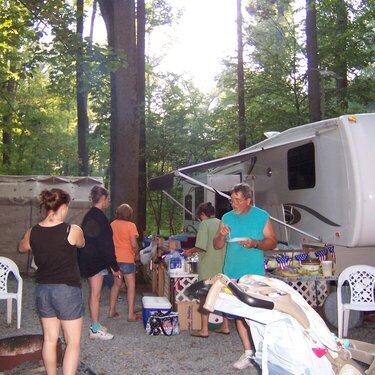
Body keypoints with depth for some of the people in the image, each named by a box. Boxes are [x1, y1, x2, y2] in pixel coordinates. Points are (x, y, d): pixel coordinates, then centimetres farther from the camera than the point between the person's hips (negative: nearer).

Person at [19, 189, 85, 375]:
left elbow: (22, 248, 19)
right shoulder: (72, 231, -17)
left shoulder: (32, 232, -4)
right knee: (73, 341, 5)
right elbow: (81, 244, 6)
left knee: (49, 339, 17)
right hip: (67, 290, -5)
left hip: (43, 290, 5)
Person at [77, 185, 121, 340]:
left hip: (88, 259, 10)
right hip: (96, 260, -10)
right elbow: (105, 244, -20)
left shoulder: (89, 215, 13)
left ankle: (95, 325, 26)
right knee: (95, 294, -3)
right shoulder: (99, 216, -18)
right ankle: (95, 329, 5)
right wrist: (114, 266, -15)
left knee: (94, 294, 17)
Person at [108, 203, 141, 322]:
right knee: (131, 286, 2)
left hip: (114, 258, 6)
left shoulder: (112, 224, 4)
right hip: (127, 259, -6)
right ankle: (131, 315, 2)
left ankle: (112, 311, 24)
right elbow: (134, 244, -17)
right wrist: (137, 254, 0)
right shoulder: (131, 225, -12)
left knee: (117, 284, 20)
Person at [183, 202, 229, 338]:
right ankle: (225, 326, 20)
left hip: (208, 268, -6)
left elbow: (201, 247, -18)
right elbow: (225, 245, 13)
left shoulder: (204, 224, -9)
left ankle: (204, 329, 6)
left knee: (205, 296, 2)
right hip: (223, 266, 6)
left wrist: (190, 251, 0)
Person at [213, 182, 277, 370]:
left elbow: (272, 242, -1)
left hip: (254, 274, -4)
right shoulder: (227, 218, 8)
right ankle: (248, 351, 18)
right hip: (232, 273, 4)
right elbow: (217, 245, 11)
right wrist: (222, 236, -11)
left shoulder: (262, 217, -3)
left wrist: (255, 243, -19)